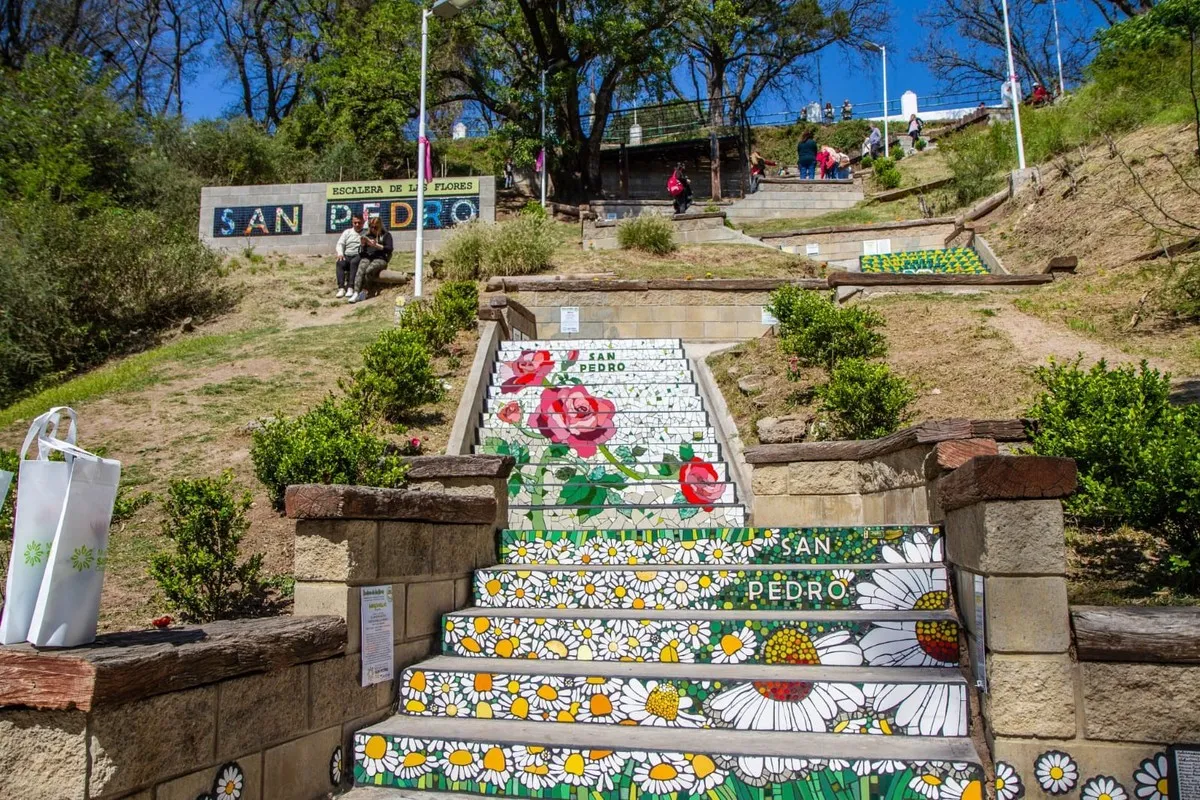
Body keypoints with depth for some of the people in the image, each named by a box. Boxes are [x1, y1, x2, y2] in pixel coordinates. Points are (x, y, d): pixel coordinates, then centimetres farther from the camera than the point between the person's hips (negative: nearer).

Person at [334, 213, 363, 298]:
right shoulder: (347, 232, 20)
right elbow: (340, 244, 10)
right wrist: (340, 253, -10)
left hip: (359, 256, -2)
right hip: (347, 256, 2)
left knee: (354, 262, -37)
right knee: (340, 263, -31)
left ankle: (350, 288, -41)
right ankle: (341, 288, -38)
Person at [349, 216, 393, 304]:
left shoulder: (386, 235, 11)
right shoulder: (367, 235, 23)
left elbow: (389, 249, -2)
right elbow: (362, 250, 20)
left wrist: (376, 245, -12)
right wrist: (363, 244, -1)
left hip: (380, 258, -3)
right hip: (367, 257, 3)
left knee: (369, 270, -36)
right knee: (360, 270, -30)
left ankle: (363, 292, -27)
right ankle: (356, 293, -43)